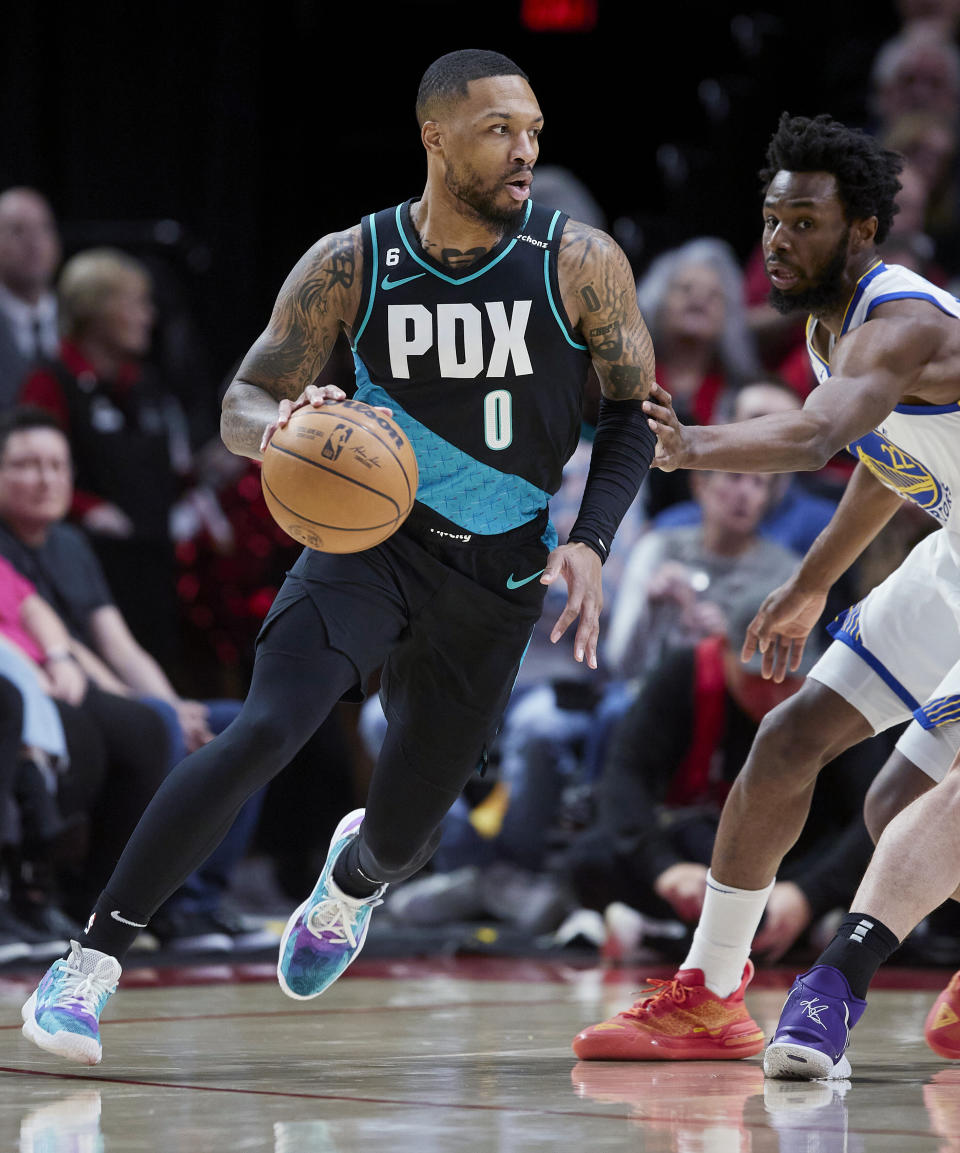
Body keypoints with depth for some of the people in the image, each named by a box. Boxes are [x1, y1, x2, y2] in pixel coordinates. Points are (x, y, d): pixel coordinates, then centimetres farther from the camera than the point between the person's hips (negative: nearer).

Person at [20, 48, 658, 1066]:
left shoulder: (579, 266, -9)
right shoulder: (349, 265, -9)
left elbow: (634, 411, 1)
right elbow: (242, 407, -3)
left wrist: (591, 542, -13)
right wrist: (279, 426, -28)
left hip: (496, 581, 1)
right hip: (371, 539, -1)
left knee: (402, 839, 10)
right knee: (264, 730, -28)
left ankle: (353, 870, 52)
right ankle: (91, 962, -22)